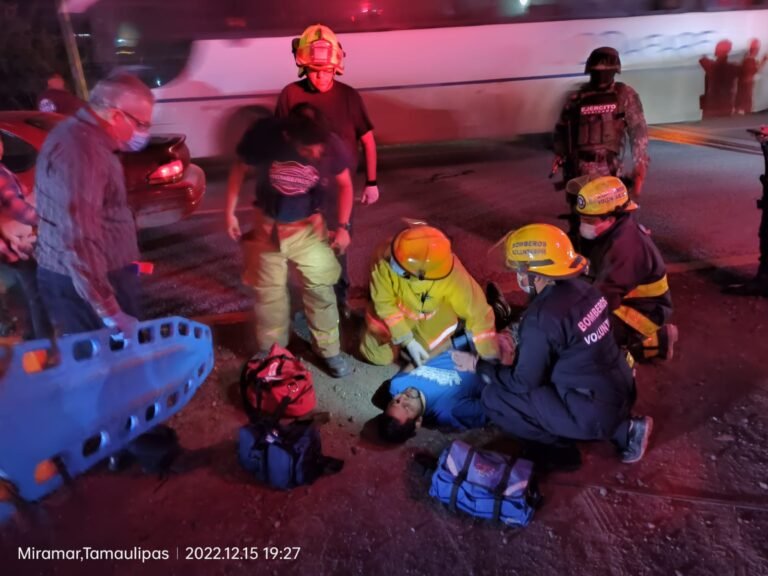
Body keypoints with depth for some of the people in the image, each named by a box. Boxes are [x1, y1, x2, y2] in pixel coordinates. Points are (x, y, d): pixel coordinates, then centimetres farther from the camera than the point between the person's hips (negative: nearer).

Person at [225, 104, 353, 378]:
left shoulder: (331, 145, -23)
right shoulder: (264, 134, -25)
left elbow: (345, 184, -4)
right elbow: (239, 168, -6)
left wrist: (342, 226, -7)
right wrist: (230, 212, -4)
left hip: (309, 226, 0)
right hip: (268, 226, 0)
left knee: (320, 289, 4)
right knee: (269, 292, 12)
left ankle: (329, 350, 24)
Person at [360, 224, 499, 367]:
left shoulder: (451, 274, -40)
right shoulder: (385, 259, -39)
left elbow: (477, 310, -27)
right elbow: (385, 303, -24)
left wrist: (489, 356, -21)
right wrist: (408, 341, -28)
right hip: (394, 310, 0)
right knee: (379, 356, 1)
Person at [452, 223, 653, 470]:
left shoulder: (541, 317, -23)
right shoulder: (582, 289, -1)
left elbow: (523, 382, -11)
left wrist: (478, 365, 0)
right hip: (622, 391, 8)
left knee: (493, 397, -4)